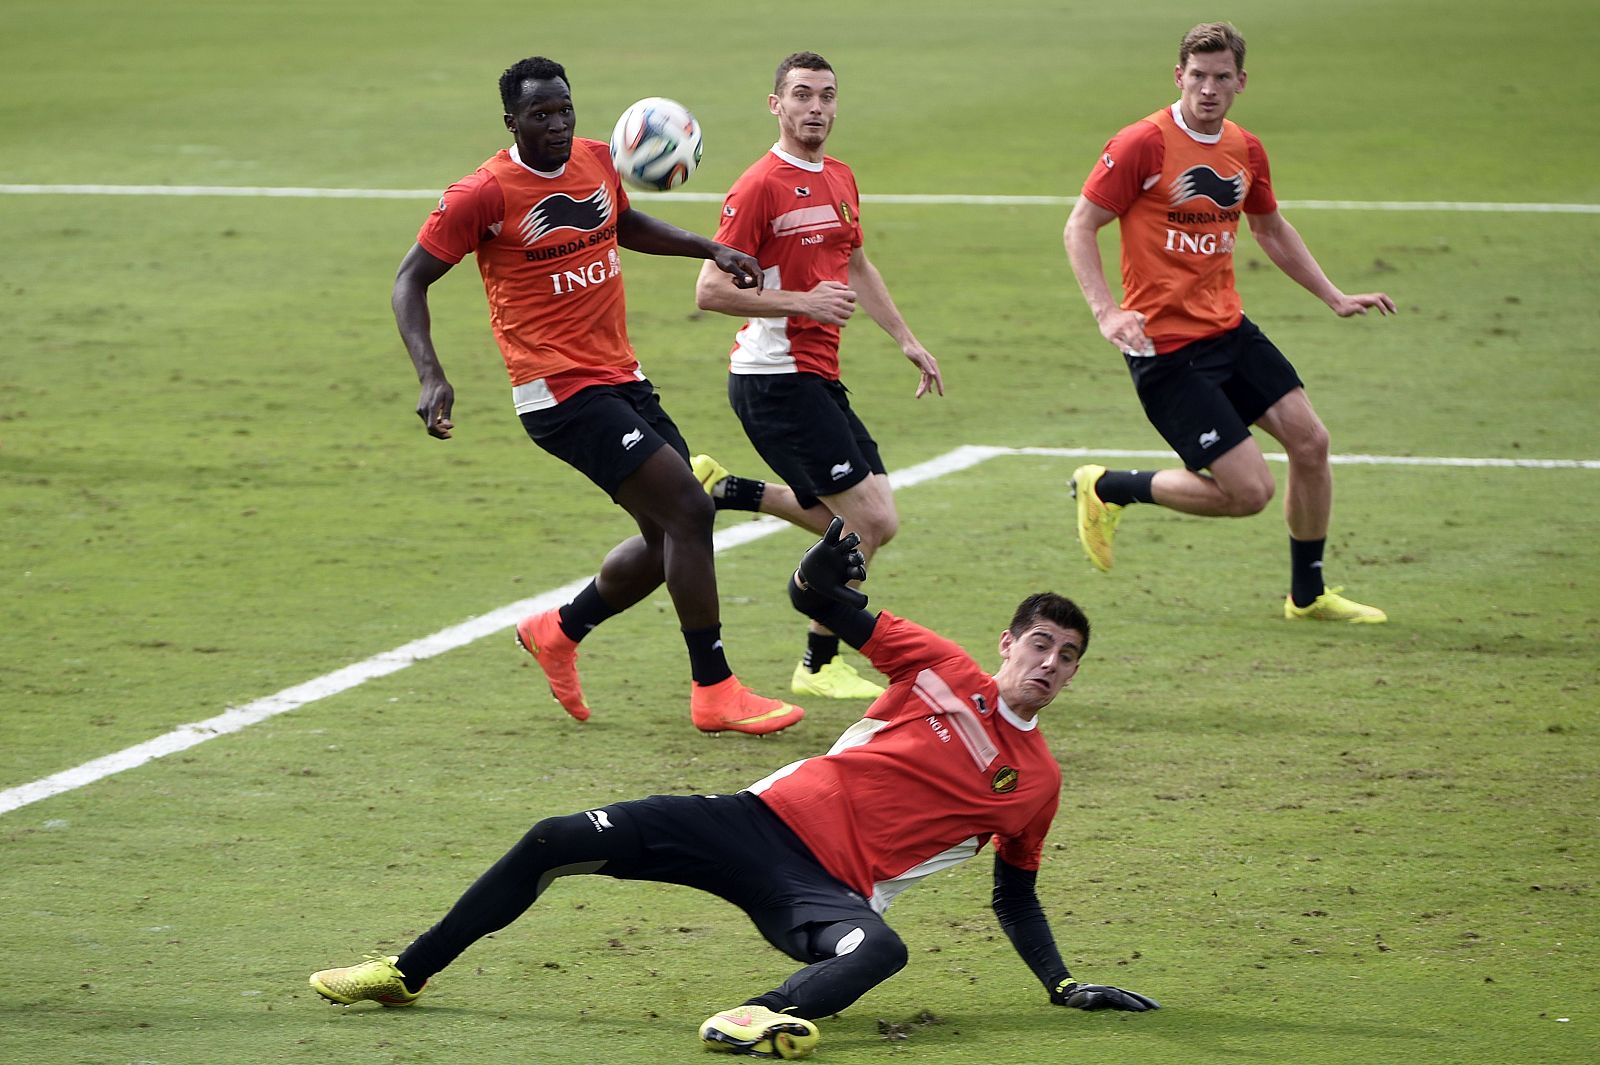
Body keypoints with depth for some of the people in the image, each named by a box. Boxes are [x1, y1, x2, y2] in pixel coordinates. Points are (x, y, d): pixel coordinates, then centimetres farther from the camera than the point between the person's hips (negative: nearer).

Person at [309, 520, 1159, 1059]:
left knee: (879, 949, -39)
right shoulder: (942, 669, 6)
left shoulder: (1036, 782, 8)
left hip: (829, 886, -1)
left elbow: (1015, 898, 18)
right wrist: (821, 574, -19)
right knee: (560, 842, -7)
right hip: (766, 822, 1)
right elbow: (819, 603, 5)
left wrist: (1064, 987, 7)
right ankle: (407, 973, 6)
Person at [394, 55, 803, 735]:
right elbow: (410, 282, -7)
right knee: (687, 511, -16)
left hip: (621, 379, 8)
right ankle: (715, 693, -9)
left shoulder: (596, 160, 8)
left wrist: (710, 250, 19)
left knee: (672, 536, 10)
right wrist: (430, 376, -19)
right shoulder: (483, 195, -12)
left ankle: (557, 632, 31)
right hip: (560, 392, -8)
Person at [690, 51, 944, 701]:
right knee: (871, 520, -11)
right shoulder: (760, 186, -14)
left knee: (871, 522, 10)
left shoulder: (840, 180, 13)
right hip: (775, 377, -9)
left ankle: (724, 491, 21)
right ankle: (820, 666, 3)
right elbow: (711, 291, -17)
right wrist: (805, 301, -22)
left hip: (818, 378, 9)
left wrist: (906, 339, 27)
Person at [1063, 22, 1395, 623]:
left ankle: (1307, 595, 20)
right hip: (1165, 348, -7)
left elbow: (1271, 230, 25)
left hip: (1228, 330, 7)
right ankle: (1107, 489, 10)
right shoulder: (1142, 145, -14)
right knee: (1249, 491, -11)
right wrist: (1106, 311, -23)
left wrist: (1334, 298, 20)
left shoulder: (1245, 151, 7)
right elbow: (1080, 226, -10)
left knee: (1310, 442, 1)